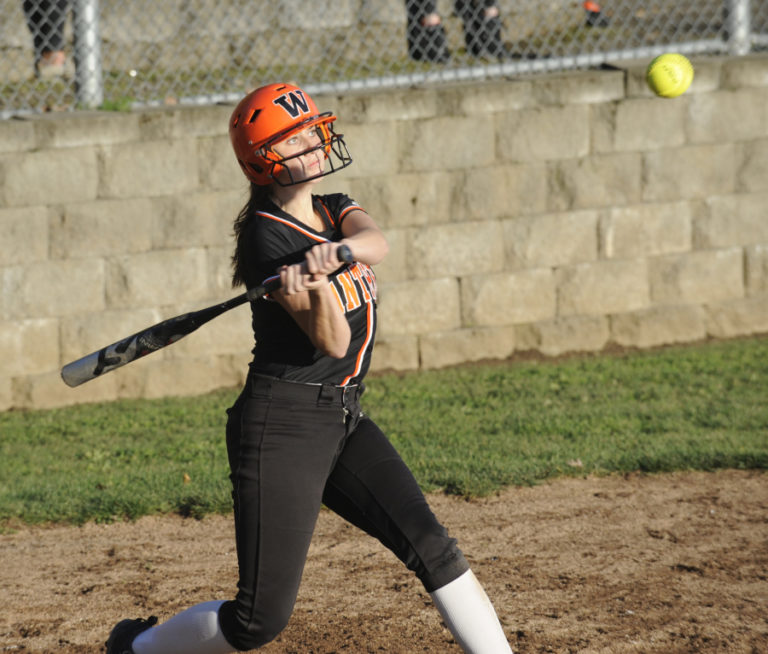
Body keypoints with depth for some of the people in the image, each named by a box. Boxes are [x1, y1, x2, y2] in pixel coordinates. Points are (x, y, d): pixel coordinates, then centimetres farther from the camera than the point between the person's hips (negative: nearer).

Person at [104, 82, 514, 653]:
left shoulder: (336, 211, 11)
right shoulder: (267, 239, -13)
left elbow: (376, 242, -14)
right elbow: (333, 342, -17)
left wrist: (334, 251, -34)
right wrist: (318, 289, -36)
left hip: (344, 419, 7)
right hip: (282, 426, -7)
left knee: (431, 547, -8)